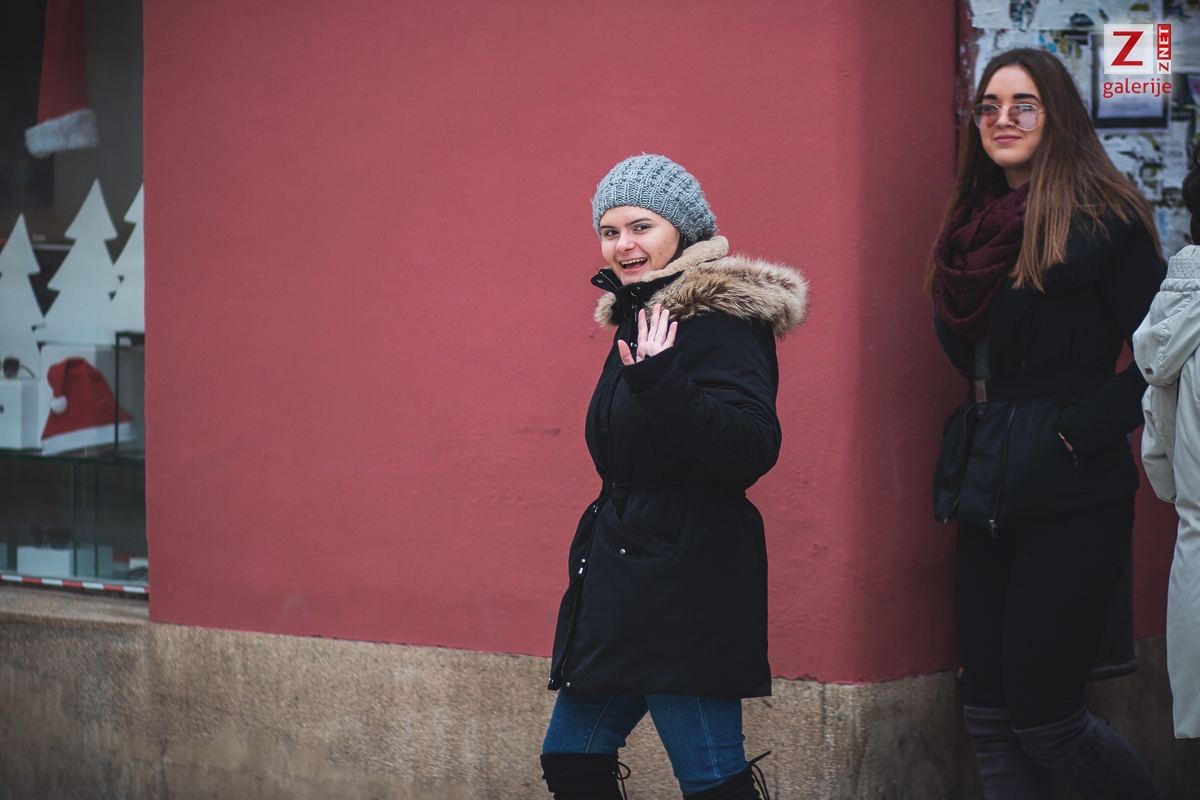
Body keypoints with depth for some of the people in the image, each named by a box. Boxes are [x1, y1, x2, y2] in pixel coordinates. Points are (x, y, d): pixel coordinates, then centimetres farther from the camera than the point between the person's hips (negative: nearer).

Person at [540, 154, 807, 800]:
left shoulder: (723, 317, -12)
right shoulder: (640, 317, 15)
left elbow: (753, 449, -26)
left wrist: (660, 383, -34)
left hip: (689, 587, -10)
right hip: (627, 577, 10)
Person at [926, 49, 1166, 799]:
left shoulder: (1102, 220, -9)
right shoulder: (975, 225, 11)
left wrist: (1085, 428, -17)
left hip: (1070, 501, -7)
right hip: (988, 491, 7)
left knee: (1043, 720, -5)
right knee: (991, 717, 7)